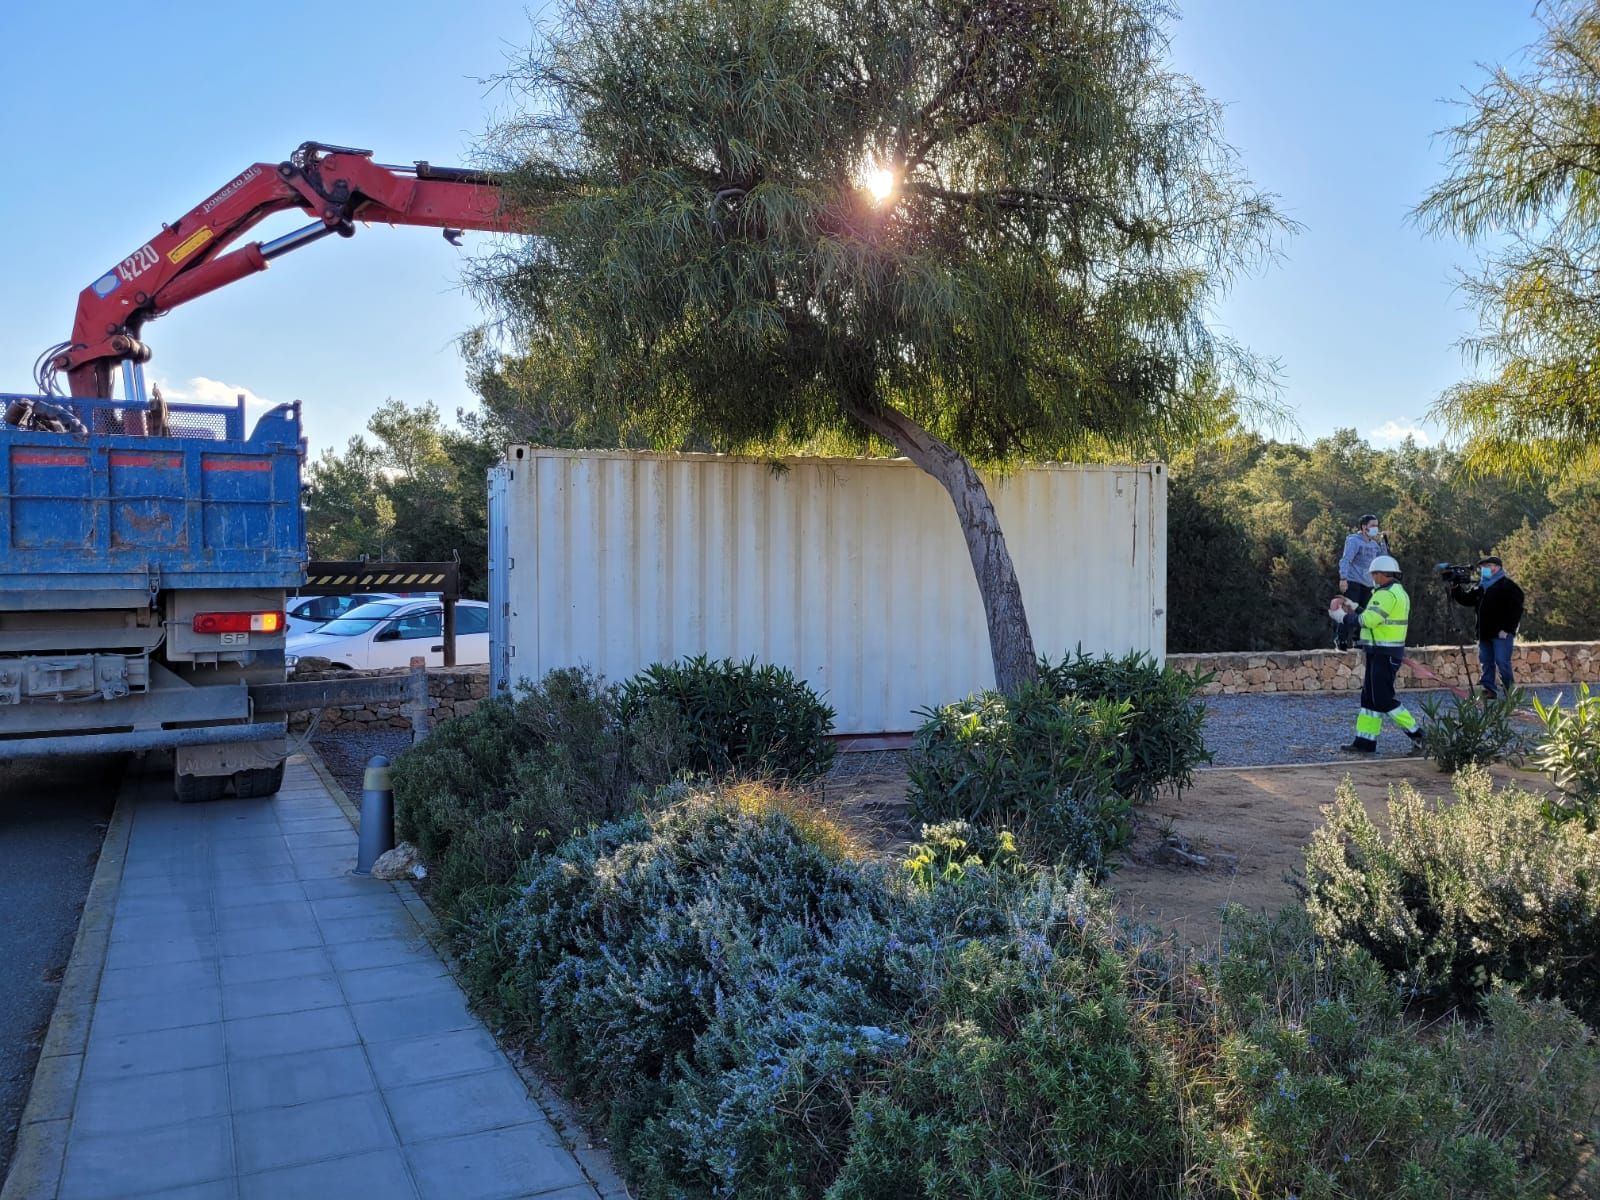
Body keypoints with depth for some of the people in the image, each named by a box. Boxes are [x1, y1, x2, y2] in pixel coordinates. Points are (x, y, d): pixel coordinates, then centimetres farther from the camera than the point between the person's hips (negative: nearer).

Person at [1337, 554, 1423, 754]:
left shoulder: (1387, 594, -17)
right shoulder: (1398, 592, 17)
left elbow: (1369, 620, -23)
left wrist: (1349, 617, -6)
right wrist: (1354, 608, 17)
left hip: (1383, 654, -11)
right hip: (1386, 653, 11)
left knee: (1384, 699, -6)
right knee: (1370, 696, 10)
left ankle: (1416, 734, 1)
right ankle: (1365, 741, 11)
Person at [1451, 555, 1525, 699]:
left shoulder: (1507, 586, -7)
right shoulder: (1479, 586, 15)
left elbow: (1516, 610, -12)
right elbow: (1466, 599, 21)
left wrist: (1507, 629, -18)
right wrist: (1455, 588, 5)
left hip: (1501, 633, -7)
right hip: (1485, 633, 7)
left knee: (1502, 662, -9)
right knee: (1486, 662, 9)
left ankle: (1510, 691, -1)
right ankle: (1489, 689, 14)